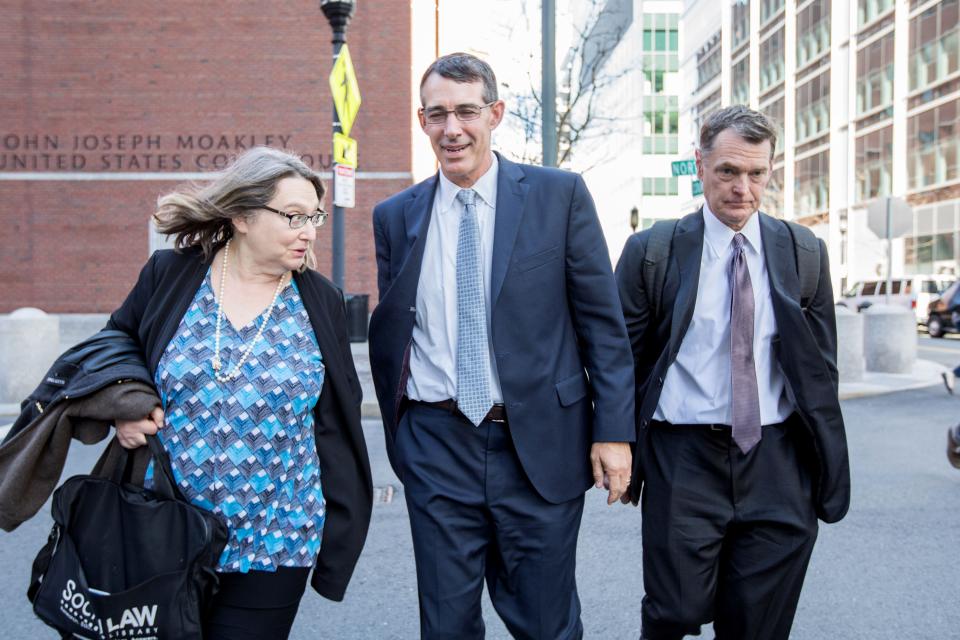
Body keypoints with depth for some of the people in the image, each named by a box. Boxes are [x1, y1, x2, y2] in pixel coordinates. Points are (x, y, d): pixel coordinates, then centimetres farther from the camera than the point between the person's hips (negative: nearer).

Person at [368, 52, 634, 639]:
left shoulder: (560, 195, -1)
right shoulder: (396, 216, 6)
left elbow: (603, 321, -1)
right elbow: (387, 335, 13)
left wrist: (614, 431, -6)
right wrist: (398, 436, 12)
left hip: (540, 445, -2)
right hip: (437, 450, 2)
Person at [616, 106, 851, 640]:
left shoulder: (806, 254, 6)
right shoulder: (651, 251, 0)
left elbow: (822, 369, 9)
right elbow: (624, 360, 4)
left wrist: (830, 472, 7)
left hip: (777, 466, 2)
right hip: (684, 460, -1)